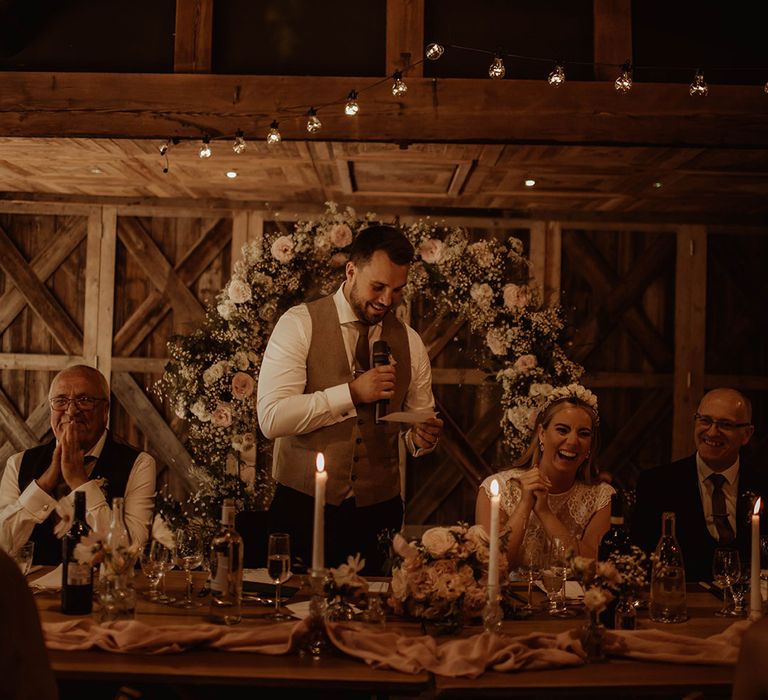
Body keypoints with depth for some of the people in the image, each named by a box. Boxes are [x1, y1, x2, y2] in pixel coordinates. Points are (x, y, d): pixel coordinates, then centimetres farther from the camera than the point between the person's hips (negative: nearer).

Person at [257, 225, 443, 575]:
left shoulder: (409, 341, 6)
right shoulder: (299, 325, -7)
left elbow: (416, 423, 13)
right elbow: (271, 418, -17)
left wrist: (422, 437, -11)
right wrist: (352, 392, -22)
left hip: (378, 512, 3)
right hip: (303, 507, -3)